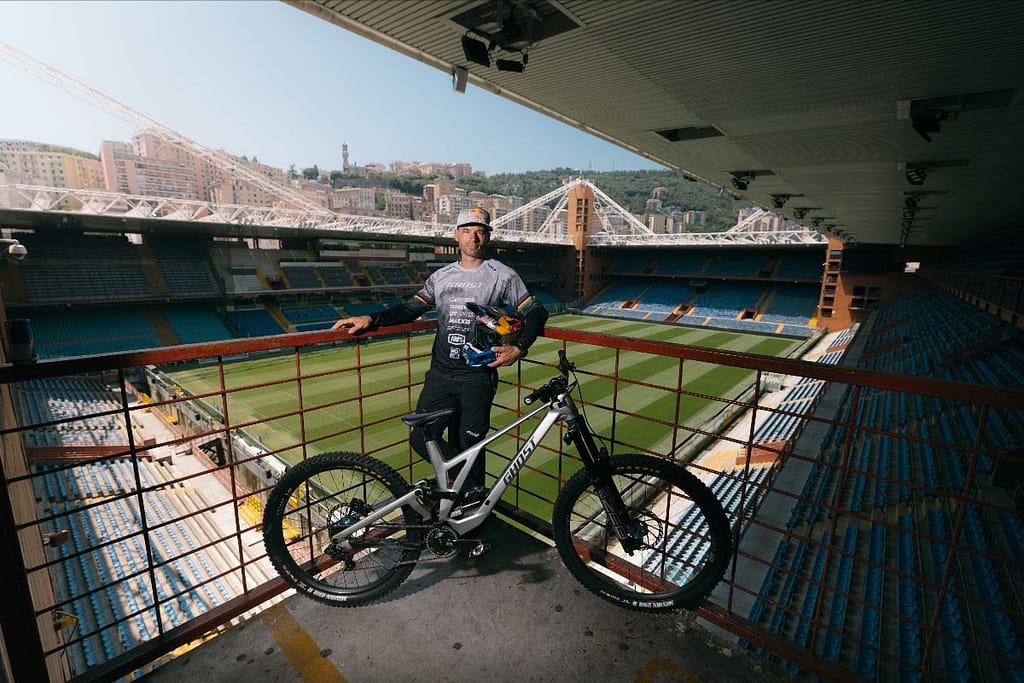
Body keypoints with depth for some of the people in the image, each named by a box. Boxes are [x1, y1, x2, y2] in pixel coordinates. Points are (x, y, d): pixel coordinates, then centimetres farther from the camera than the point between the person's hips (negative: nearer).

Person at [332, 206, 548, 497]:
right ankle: (472, 479, 28)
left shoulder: (503, 276, -1)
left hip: (478, 375, -4)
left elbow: (536, 312, 0)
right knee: (422, 440, 2)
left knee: (467, 446, 4)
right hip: (440, 373, 4)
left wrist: (518, 347, -15)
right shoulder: (441, 276, 12)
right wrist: (370, 319, -3)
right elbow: (410, 308, 11)